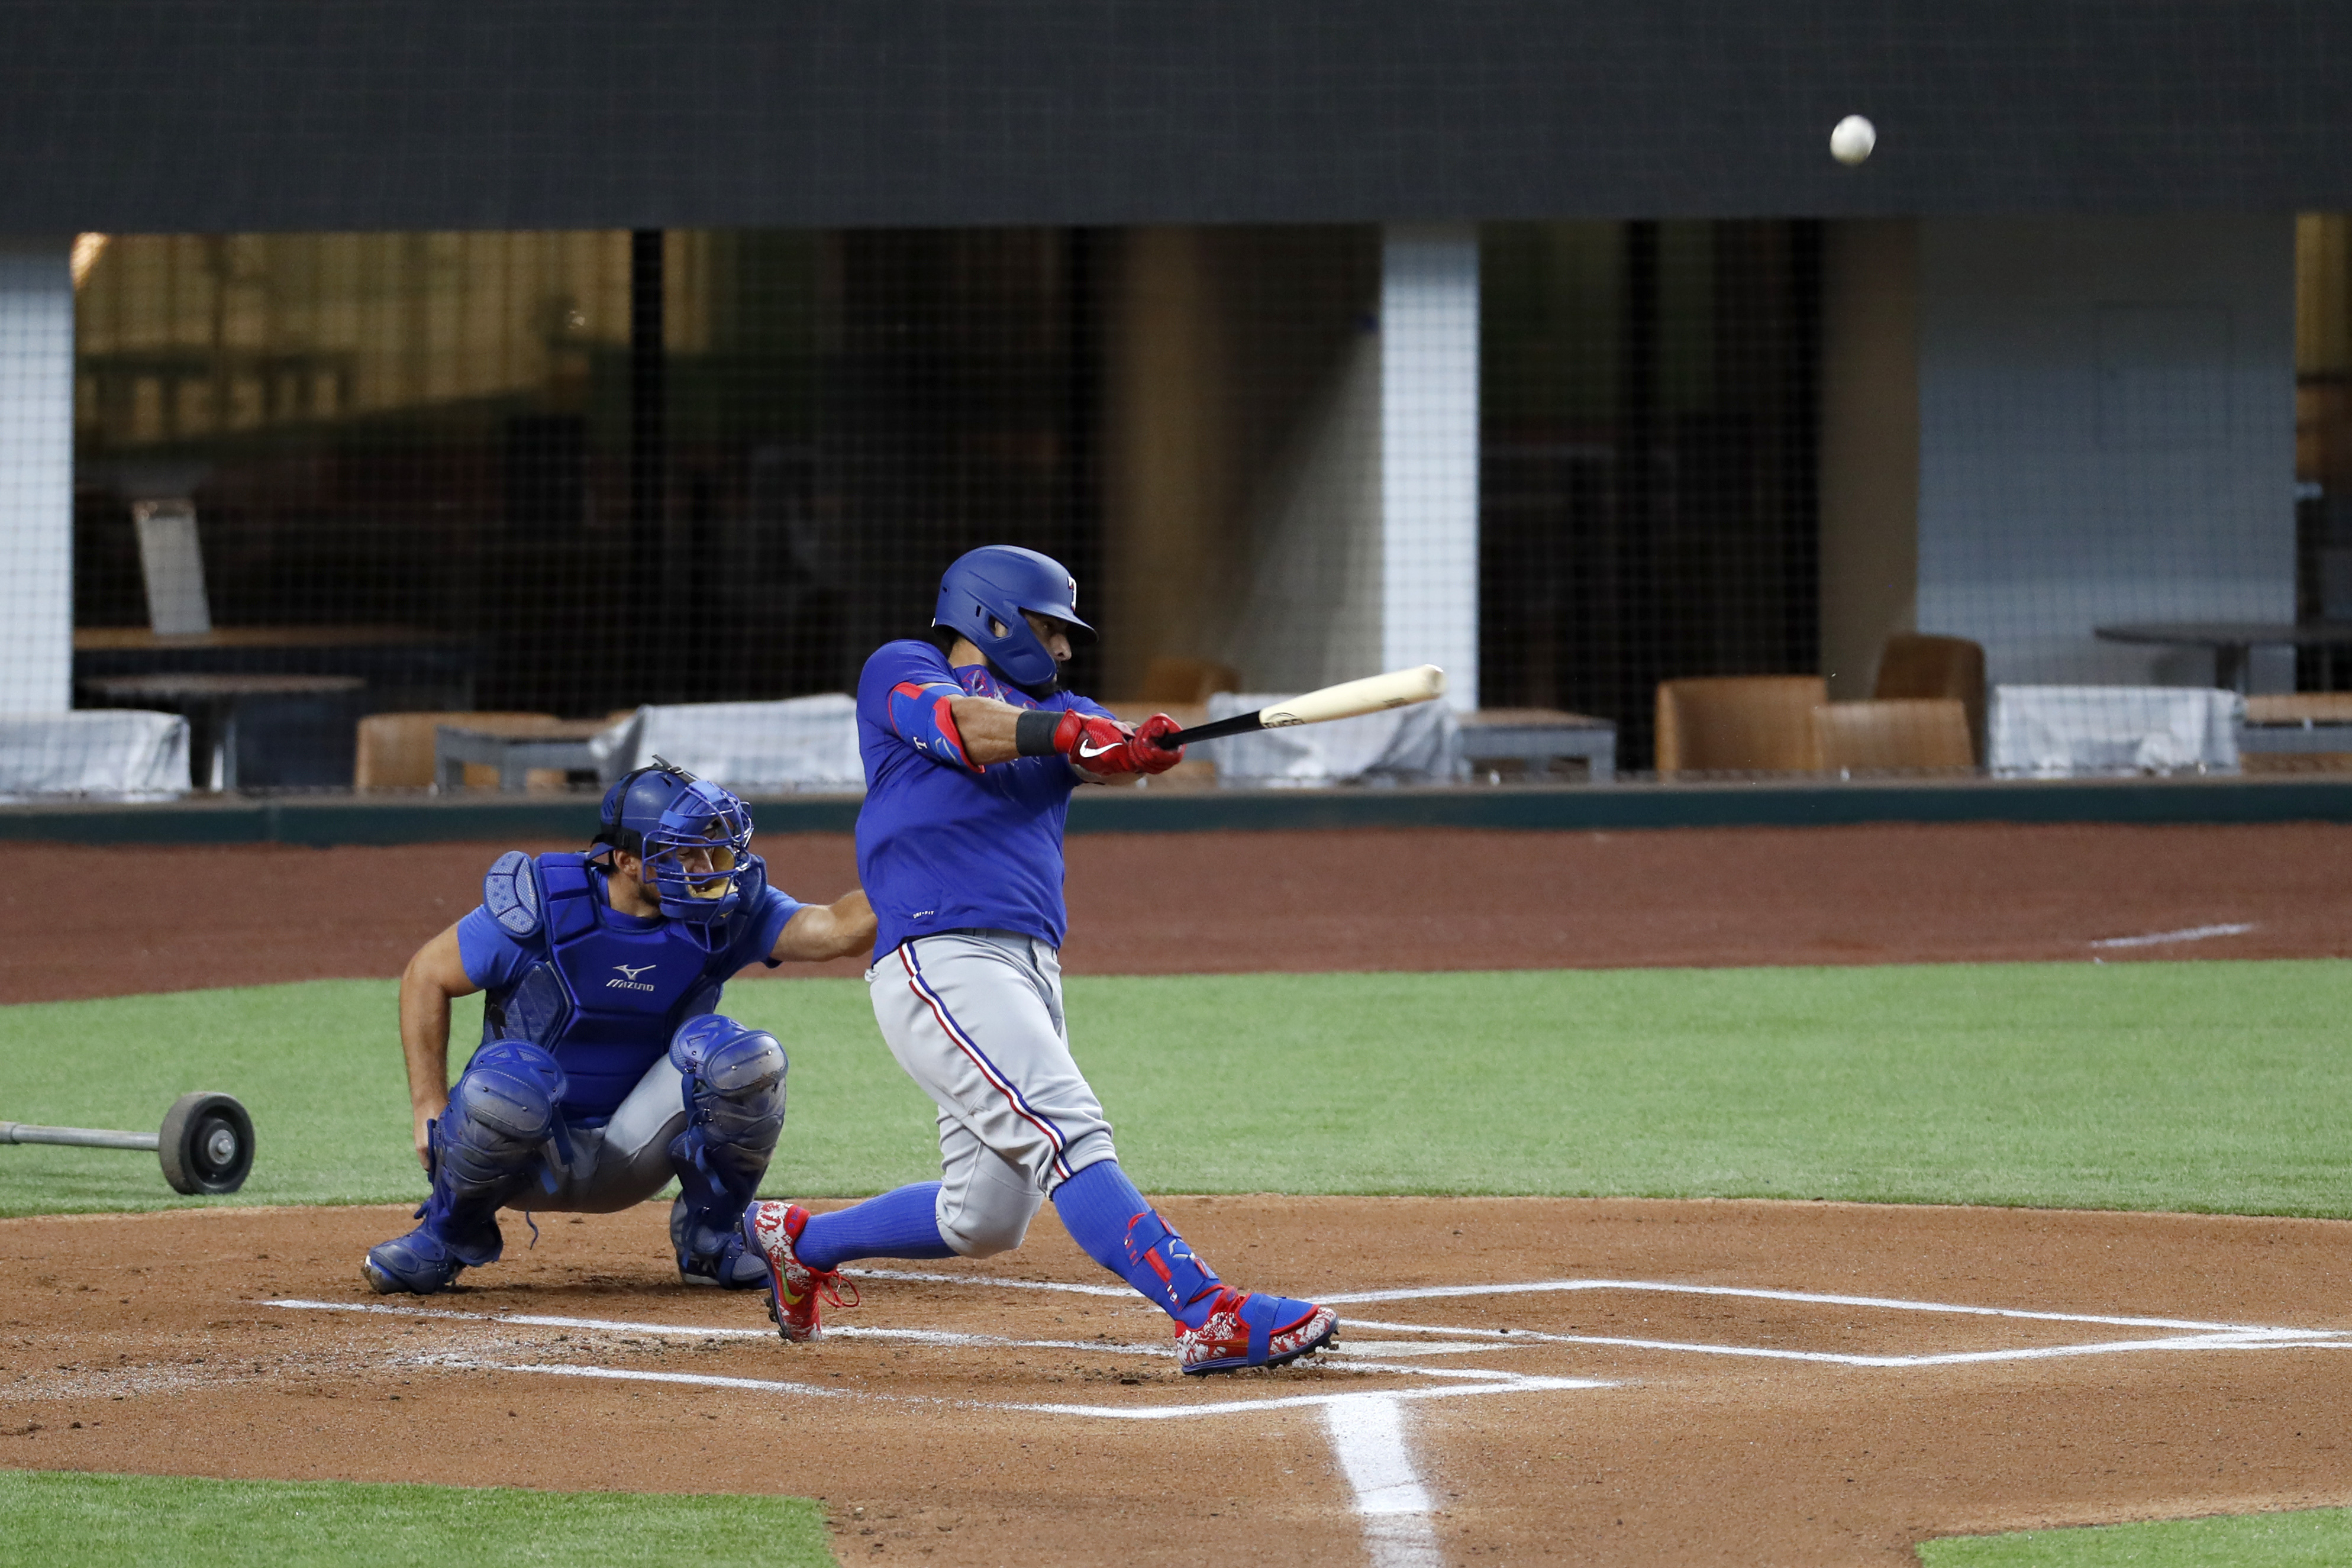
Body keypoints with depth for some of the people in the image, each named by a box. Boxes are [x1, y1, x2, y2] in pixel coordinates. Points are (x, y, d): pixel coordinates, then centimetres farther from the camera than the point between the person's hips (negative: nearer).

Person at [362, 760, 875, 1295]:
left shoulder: (723, 913, -9)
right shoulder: (546, 909, -17)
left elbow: (835, 930, -23)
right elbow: (426, 976, -7)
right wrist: (430, 1110, -11)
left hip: (631, 1159, 2)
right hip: (534, 1158, -2)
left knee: (741, 1055, -23)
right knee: (509, 1075, -38)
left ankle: (708, 1236, 1)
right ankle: (450, 1236, -7)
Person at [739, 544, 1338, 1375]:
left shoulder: (1054, 710, 23)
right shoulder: (900, 670, 8)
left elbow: (1104, 750, 1)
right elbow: (955, 725, -14)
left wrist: (1142, 747, -24)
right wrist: (1065, 730, -32)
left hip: (1033, 972, 8)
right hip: (941, 957, -8)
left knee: (984, 1219, 10)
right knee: (1068, 1135, -22)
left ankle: (799, 1240, 32)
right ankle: (1211, 1318, -33)